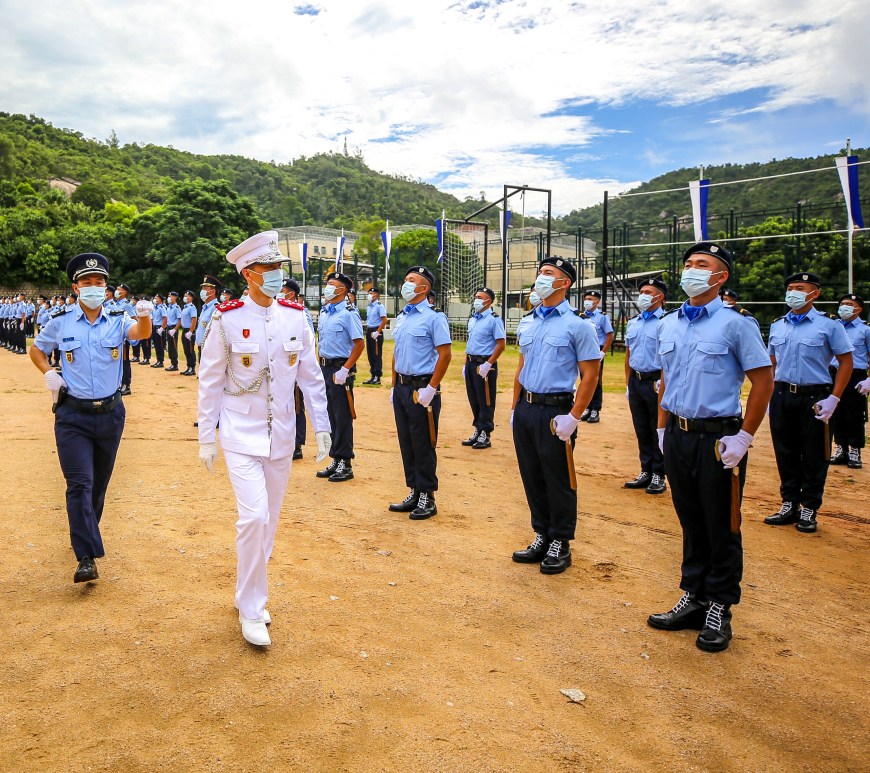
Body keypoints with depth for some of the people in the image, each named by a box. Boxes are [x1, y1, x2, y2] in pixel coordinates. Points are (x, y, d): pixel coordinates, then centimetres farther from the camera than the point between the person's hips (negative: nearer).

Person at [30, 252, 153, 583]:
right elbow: (36, 349, 15)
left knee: (100, 481, 16)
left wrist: (144, 316, -45)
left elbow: (141, 332, -22)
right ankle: (87, 557, -7)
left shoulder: (117, 321, -1)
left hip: (110, 413, 2)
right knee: (80, 483, -8)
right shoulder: (60, 322, 0)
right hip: (73, 415, -1)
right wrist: (49, 373, -3)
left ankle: (86, 530, 40)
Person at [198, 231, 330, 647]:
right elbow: (210, 380, -3)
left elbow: (311, 375, 6)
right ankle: (251, 611, 4)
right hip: (241, 436, -4)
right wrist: (206, 437, -3)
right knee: (254, 517, -13)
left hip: (281, 436, 4)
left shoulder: (295, 316, 0)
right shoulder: (227, 319, -8)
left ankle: (248, 593, 31)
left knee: (268, 520, 12)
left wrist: (322, 426, 4)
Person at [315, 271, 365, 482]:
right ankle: (335, 461, 23)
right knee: (330, 415, 13)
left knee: (342, 417, -2)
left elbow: (359, 344, -16)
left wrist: (344, 370, -20)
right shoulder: (325, 313, 13)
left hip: (340, 369, -8)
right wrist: (320, 366, 13)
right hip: (325, 367, 8)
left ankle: (345, 464, 8)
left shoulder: (348, 313, -11)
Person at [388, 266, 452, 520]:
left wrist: (431, 389, -17)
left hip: (421, 389, -8)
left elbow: (445, 355, -14)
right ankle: (414, 493, 23)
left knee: (423, 446, -2)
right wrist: (394, 386, 15)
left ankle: (427, 498, 10)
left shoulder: (433, 318, -10)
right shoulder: (401, 318, 14)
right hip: (402, 387, 8)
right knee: (406, 443, 12)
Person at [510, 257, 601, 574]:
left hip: (555, 411, -6)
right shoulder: (529, 323, 13)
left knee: (558, 480, 3)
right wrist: (515, 408, 14)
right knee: (531, 476, 13)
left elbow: (590, 374, -10)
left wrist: (572, 418, -16)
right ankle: (542, 535, 27)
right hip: (525, 408, 7)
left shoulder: (577, 324, -7)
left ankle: (560, 544, 17)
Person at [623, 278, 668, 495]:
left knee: (658, 430, 2)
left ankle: (659, 476, 12)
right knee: (641, 430, 12)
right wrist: (628, 383, 14)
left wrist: (661, 382, -19)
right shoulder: (632, 323, 13)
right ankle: (646, 472, 22)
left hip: (656, 382, -7)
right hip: (636, 381, 7)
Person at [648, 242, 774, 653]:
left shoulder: (735, 324, -8)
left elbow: (763, 380, -8)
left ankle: (719, 609, 19)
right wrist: (663, 428, 12)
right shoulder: (668, 323, 10)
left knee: (721, 528, 5)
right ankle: (693, 599, 27)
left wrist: (743, 438, -13)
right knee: (691, 524, 15)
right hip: (677, 436, 5)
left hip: (717, 438, -5)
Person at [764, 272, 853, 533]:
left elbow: (846, 362, -3)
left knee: (814, 457, 4)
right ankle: (789, 505, 22)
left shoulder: (829, 324, -4)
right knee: (785, 453, 10)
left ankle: (809, 509, 16)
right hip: (781, 396, 4)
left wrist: (833, 399, -11)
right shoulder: (777, 326, 10)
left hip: (814, 398, -4)